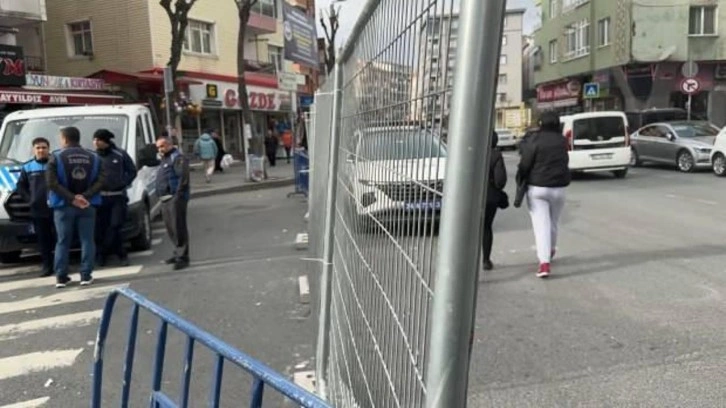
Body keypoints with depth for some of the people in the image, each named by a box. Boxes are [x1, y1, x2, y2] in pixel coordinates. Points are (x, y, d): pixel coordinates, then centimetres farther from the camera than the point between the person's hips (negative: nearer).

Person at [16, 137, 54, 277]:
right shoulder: (27, 167, 11)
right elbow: (21, 186, 18)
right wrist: (29, 199, 4)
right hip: (37, 210, 3)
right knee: (43, 239, 6)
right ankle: (47, 266, 13)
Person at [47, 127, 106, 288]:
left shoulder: (56, 157, -3)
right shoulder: (93, 157, 5)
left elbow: (51, 182, -12)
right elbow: (101, 180, -4)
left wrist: (71, 197, -13)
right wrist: (86, 196, -11)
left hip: (63, 206, -1)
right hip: (88, 206, 1)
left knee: (63, 242, 8)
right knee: (87, 240, 5)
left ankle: (61, 277, 9)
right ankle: (86, 275, 2)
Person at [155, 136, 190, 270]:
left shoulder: (177, 158, -8)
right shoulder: (165, 159, 23)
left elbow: (183, 177, -18)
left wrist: (178, 195, -22)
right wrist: (161, 196, 17)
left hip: (175, 198, -10)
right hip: (165, 199, 10)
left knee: (178, 227, -10)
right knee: (170, 228, 14)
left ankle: (182, 257, -7)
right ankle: (178, 253, 25)